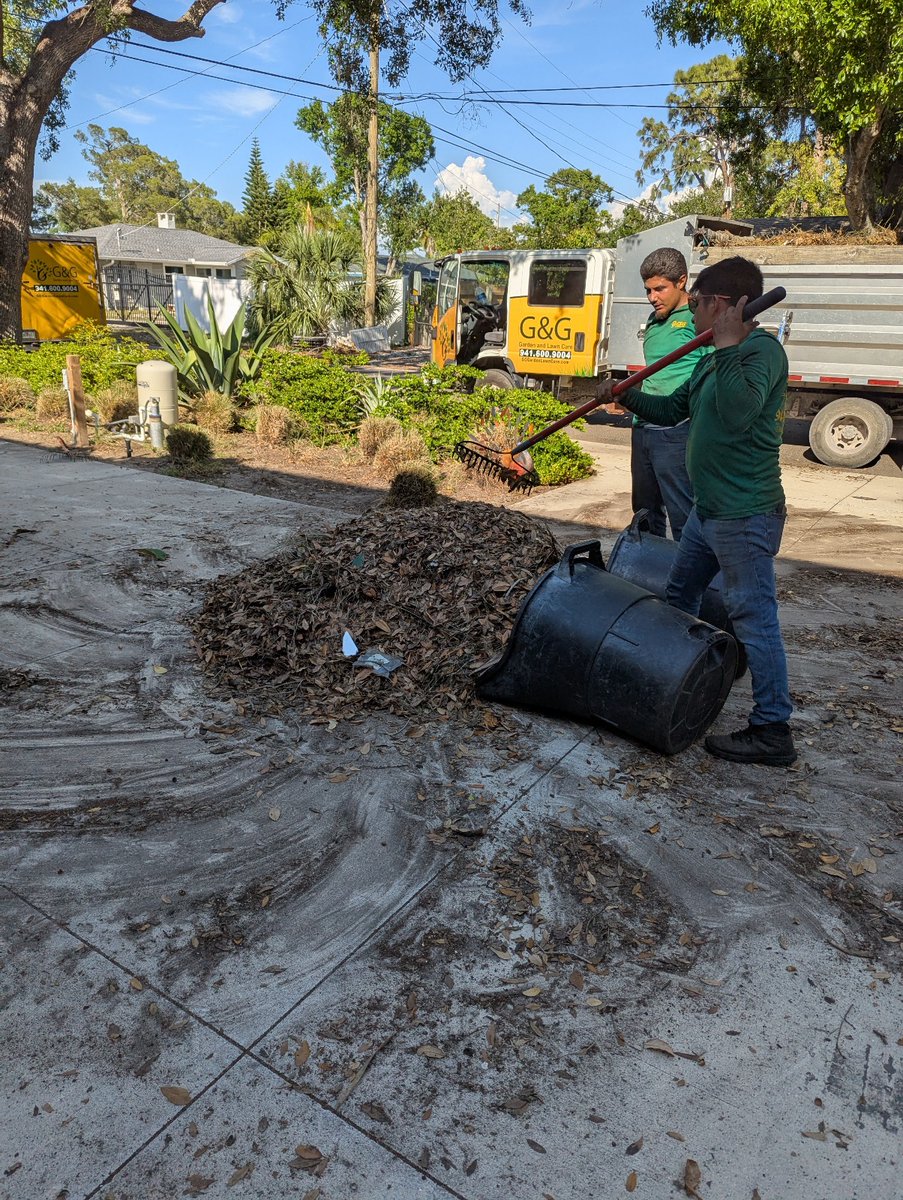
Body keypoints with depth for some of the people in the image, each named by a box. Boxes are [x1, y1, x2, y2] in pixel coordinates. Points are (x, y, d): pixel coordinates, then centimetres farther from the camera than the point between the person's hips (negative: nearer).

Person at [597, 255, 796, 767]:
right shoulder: (715, 359, 15)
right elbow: (673, 409, 25)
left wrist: (727, 346, -27)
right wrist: (625, 396, 13)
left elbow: (739, 413, -33)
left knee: (754, 617, -5)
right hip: (709, 510, 10)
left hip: (745, 516, -10)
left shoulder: (762, 350, -15)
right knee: (680, 592, 22)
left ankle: (773, 731, 4)